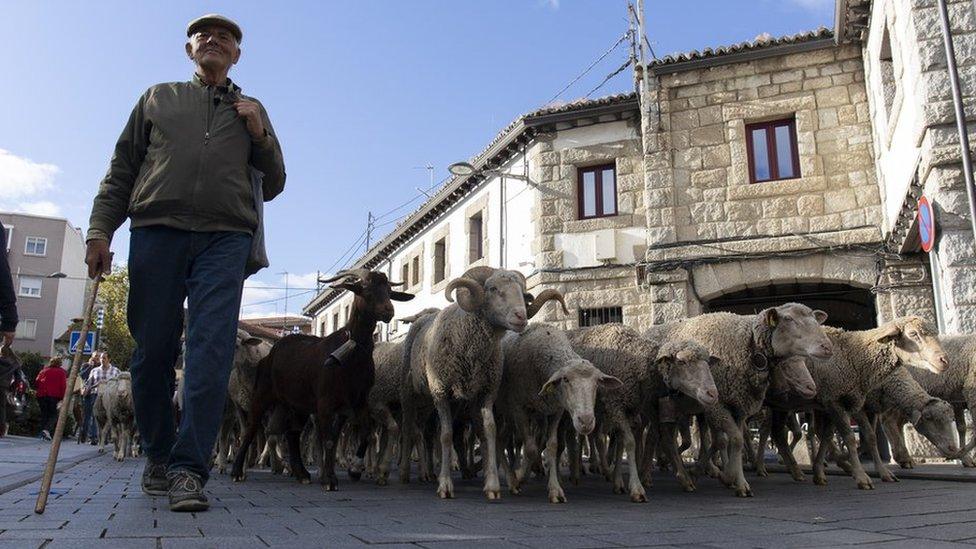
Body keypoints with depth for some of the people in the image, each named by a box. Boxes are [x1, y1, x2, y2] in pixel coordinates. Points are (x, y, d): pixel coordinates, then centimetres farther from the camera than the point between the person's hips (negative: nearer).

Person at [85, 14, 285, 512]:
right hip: (155, 229, 1)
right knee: (152, 351, 1)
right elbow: (120, 172, 16)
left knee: (211, 350, -13)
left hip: (225, 237, 0)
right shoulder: (157, 99, 23)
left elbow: (273, 186, 20)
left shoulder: (251, 112, 24)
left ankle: (188, 468, -11)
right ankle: (158, 456, 18)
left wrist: (259, 134, 5)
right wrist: (100, 230, 3)